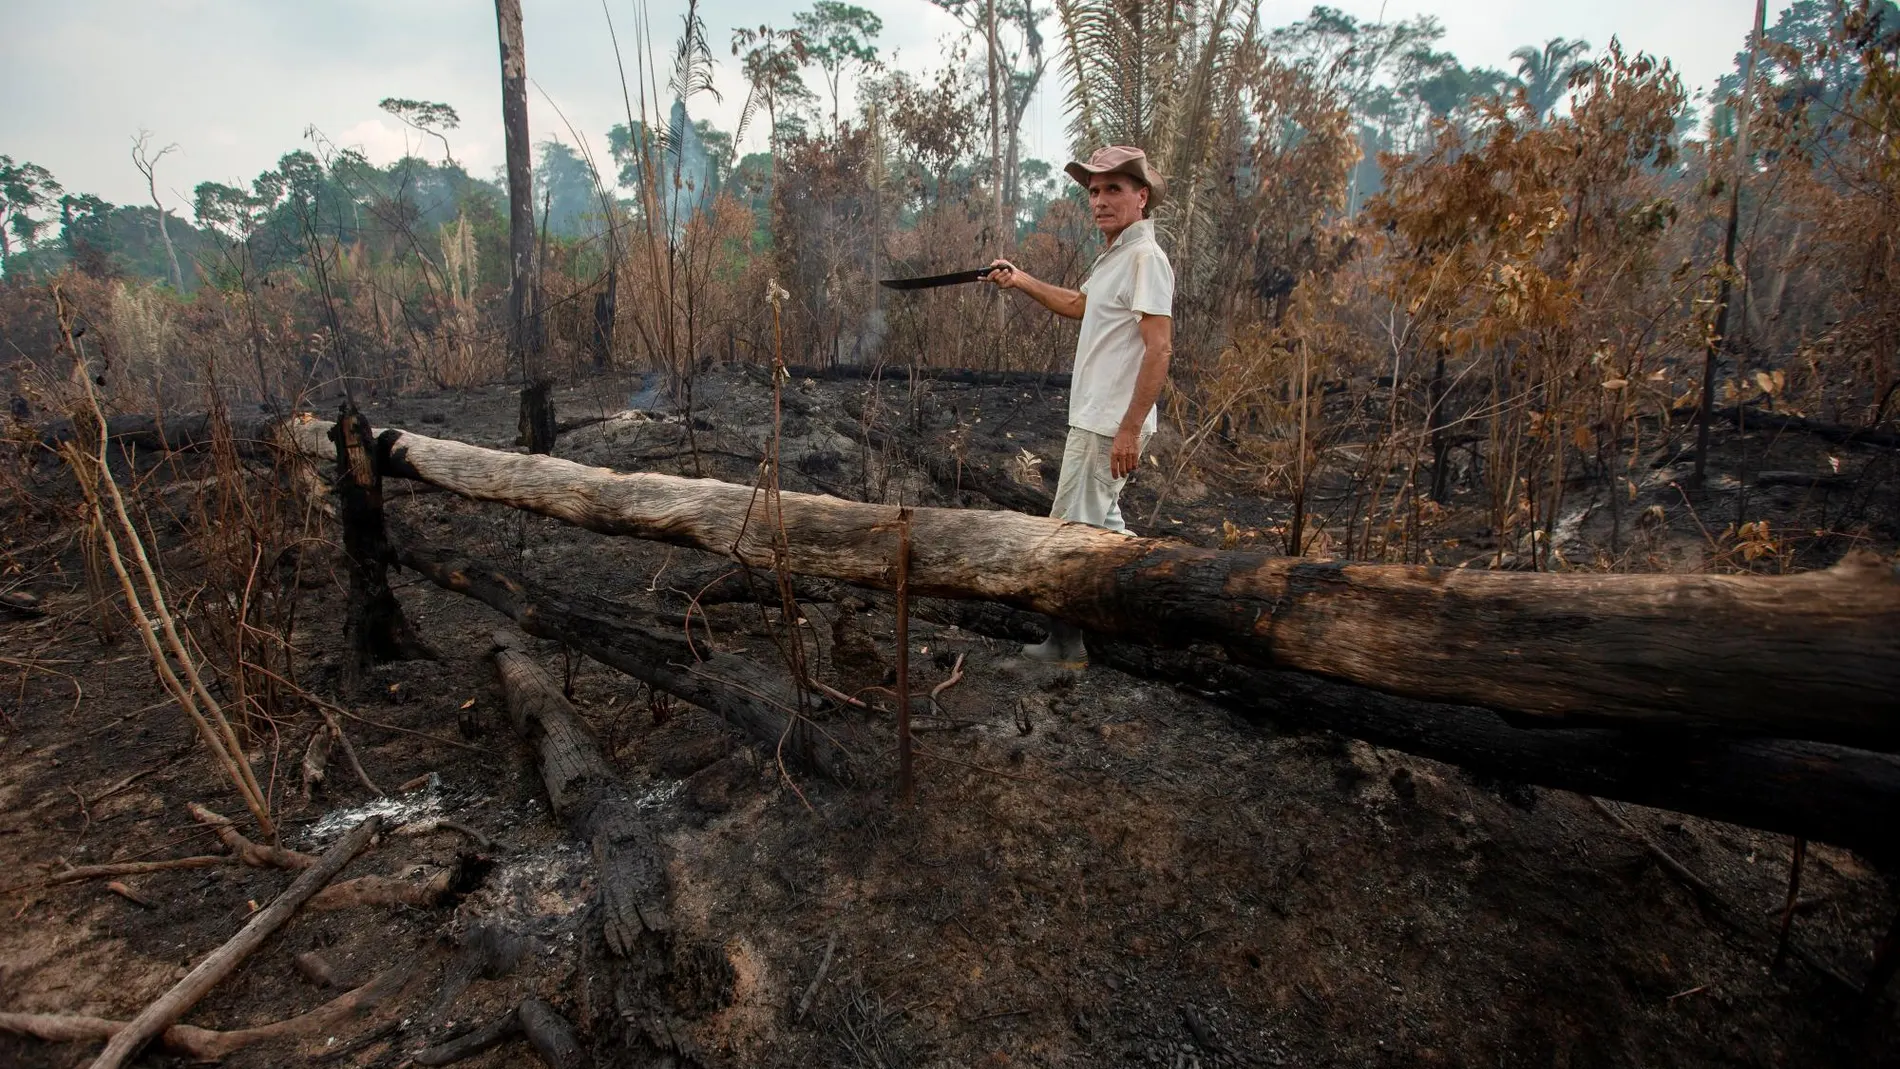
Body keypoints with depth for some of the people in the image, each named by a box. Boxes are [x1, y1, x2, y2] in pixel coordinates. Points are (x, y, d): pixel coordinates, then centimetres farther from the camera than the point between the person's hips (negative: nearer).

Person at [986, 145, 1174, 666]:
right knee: (1099, 525, 21)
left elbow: (1159, 349, -23)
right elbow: (1079, 304, 33)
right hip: (1094, 419, 11)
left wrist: (1129, 430, -26)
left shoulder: (1145, 257, -16)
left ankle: (1069, 641, 10)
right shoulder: (1116, 255, 15)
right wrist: (1020, 280, 31)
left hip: (1110, 425, -11)